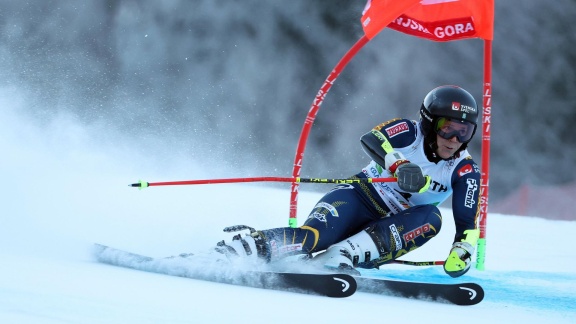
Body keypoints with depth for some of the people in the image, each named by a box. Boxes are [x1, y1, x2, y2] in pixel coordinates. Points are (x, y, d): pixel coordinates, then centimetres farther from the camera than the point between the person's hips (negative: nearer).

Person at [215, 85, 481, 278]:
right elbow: (372, 139, -28)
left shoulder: (465, 171, -2)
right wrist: (399, 166, -46)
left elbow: (468, 223, -7)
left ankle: (344, 254, -38)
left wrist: (462, 253, -28)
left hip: (391, 230, 3)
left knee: (430, 218, -30)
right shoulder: (408, 132, -8)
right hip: (358, 200, -3)